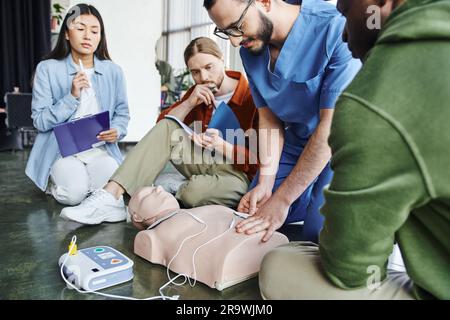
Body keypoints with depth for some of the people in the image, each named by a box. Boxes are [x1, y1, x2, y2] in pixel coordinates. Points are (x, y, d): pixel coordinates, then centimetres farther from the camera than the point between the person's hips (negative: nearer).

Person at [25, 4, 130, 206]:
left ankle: (84, 178, 10)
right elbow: (40, 121, -6)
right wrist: (72, 97, -18)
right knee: (74, 194, -26)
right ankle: (55, 181, 11)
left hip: (101, 150, 2)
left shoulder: (113, 71, 2)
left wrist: (117, 131, -15)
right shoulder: (47, 69, -3)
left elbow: (122, 113, 8)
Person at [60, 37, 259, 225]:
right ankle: (111, 196, -27)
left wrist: (221, 145, -30)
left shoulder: (252, 96, -11)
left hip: (239, 175, -5)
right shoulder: (198, 93, 9)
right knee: (166, 128, -18)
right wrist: (189, 103, -14)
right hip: (207, 165, 5)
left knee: (197, 190, -39)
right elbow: (163, 124, 1)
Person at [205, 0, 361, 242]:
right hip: (296, 142, 6)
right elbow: (269, 119, 0)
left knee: (316, 238, -17)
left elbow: (331, 128, -27)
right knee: (247, 220, 4)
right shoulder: (249, 49, -4)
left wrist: (281, 200, -25)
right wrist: (265, 183, -12)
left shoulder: (335, 28, -26)